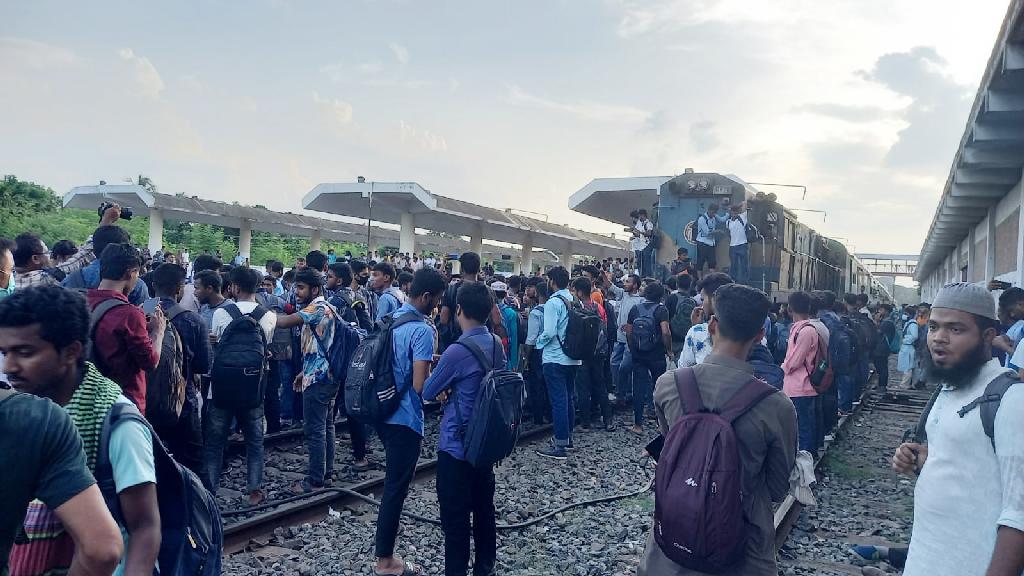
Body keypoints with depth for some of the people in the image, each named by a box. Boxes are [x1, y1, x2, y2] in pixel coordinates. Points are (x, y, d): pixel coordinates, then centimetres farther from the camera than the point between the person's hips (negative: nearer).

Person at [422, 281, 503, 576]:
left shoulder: (457, 352, -23)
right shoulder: (497, 344, 0)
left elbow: (427, 392, -9)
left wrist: (443, 387, 11)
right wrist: (452, 387, -1)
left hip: (457, 444, -8)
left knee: (455, 516, 3)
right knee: (484, 507, 18)